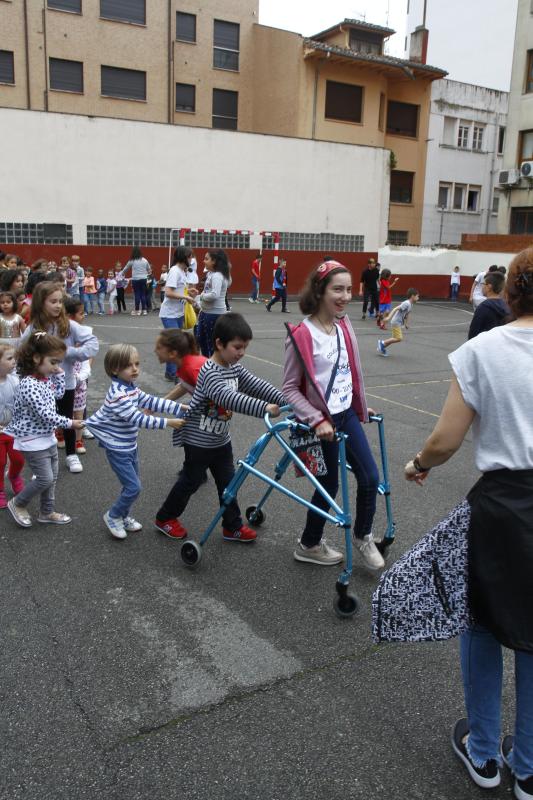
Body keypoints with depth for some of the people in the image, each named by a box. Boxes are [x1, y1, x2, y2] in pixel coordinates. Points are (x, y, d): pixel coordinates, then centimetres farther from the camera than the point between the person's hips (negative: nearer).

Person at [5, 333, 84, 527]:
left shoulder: (46, 377, 0)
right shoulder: (29, 385, -27)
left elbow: (58, 394, 18)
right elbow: (45, 415, -27)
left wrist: (59, 374, 5)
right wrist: (69, 423, -18)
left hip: (48, 436, 9)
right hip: (32, 440, -9)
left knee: (52, 477, 16)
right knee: (45, 479, -3)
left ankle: (47, 512, 31)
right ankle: (18, 504, 20)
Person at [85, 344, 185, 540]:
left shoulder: (131, 388, 1)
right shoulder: (118, 394, -27)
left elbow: (152, 402, 0)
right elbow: (139, 419, -30)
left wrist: (180, 408, -8)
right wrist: (167, 423, -29)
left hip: (130, 446, 9)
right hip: (118, 450, -9)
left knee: (132, 485, 18)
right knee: (133, 487, -6)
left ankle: (123, 516, 37)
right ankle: (113, 516, 16)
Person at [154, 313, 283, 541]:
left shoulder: (235, 368, 0)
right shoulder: (210, 373, -28)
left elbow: (256, 385, -6)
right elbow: (230, 398, -43)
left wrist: (285, 400, -21)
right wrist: (264, 408, -51)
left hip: (221, 439, 8)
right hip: (199, 441, -8)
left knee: (228, 482, 12)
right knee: (191, 481, 8)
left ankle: (233, 526, 24)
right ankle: (165, 518, 28)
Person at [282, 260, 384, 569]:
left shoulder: (344, 325, 2)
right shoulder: (302, 334, -19)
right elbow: (290, 388, -16)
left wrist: (361, 405, 19)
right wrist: (317, 420, -22)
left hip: (348, 414, 7)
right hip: (323, 422, -7)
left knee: (370, 477, 8)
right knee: (329, 485, 7)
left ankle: (363, 537, 32)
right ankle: (309, 545, 30)